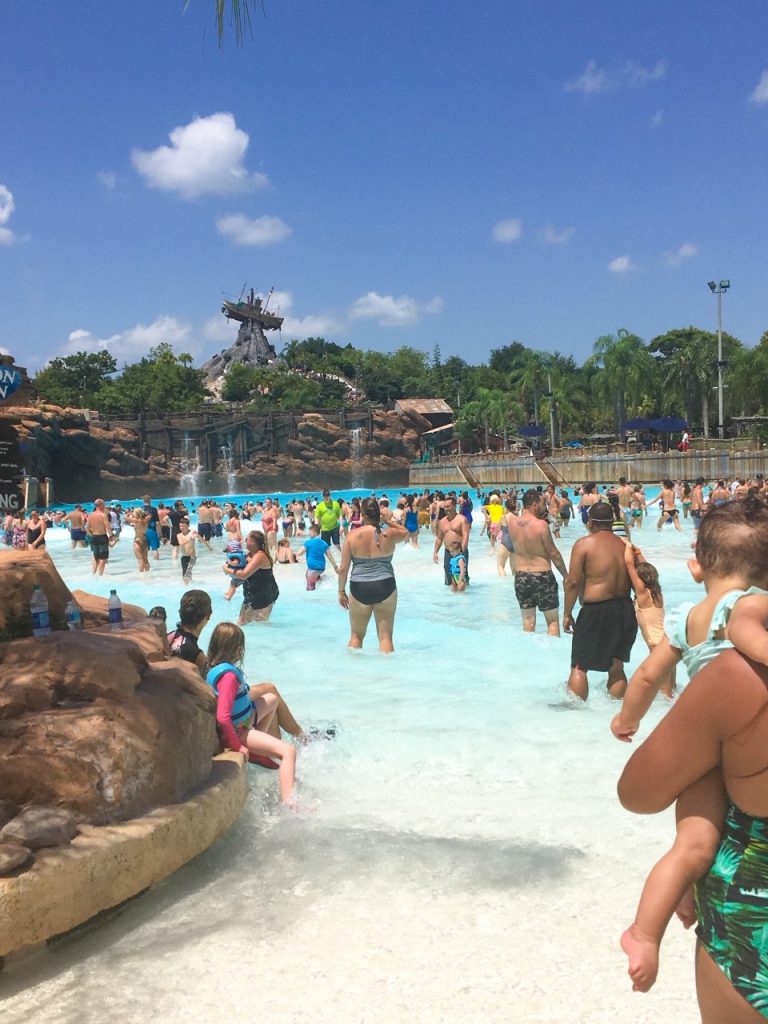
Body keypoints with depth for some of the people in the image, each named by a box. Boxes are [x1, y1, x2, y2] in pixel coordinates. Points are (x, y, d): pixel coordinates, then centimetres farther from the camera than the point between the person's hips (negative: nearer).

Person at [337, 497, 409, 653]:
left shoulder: (353, 535, -5)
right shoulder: (389, 534, -3)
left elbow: (343, 569, -2)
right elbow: (405, 533, 22)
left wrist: (341, 591, 8)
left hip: (359, 588, 0)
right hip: (385, 587, 0)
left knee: (356, 635, 16)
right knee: (385, 636, 7)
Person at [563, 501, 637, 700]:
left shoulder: (584, 544, -7)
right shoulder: (625, 545, 8)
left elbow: (573, 582, -12)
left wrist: (567, 613, -4)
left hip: (596, 611, -6)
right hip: (625, 610, 6)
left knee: (579, 666, 4)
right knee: (616, 667, 17)